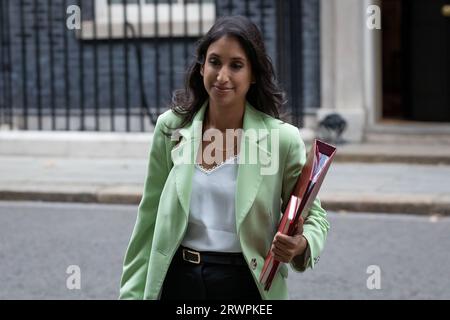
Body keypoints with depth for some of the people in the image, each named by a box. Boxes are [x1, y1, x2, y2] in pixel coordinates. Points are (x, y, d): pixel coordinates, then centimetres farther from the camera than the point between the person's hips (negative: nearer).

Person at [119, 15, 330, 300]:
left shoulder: (282, 139, -9)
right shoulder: (171, 127, -1)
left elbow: (313, 216, 2)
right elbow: (151, 218, 4)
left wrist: (302, 245, -20)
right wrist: (134, 293, 3)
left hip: (246, 284, -2)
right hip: (178, 279, 2)